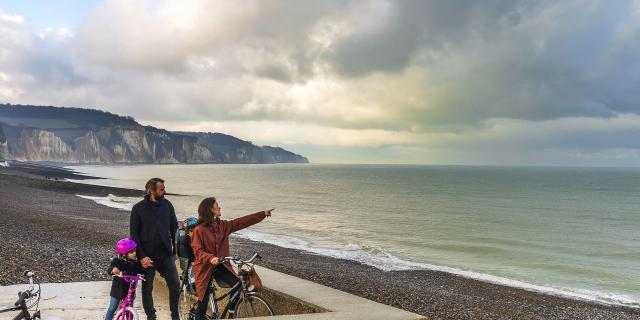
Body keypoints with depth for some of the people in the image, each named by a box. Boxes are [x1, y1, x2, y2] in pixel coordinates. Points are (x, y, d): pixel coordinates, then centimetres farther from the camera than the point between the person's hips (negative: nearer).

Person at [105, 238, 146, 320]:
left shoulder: (136, 263, -7)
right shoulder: (117, 261, -13)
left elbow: (141, 272, -8)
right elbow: (109, 270, -22)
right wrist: (113, 269, -46)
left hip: (130, 290, 2)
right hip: (118, 289, -2)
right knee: (112, 308, 4)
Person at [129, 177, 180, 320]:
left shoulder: (167, 205, 1)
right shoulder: (138, 209, -7)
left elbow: (174, 228, 8)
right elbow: (134, 234, -6)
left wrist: (176, 248, 4)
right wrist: (141, 256, -12)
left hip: (166, 255, 2)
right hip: (148, 256, -2)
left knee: (175, 285, 1)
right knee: (147, 288, 9)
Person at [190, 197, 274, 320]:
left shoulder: (223, 225, 2)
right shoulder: (199, 230, -13)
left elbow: (243, 221, 1)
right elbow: (198, 251, -16)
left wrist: (263, 214, -1)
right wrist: (211, 258, -35)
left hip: (221, 265, 5)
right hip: (205, 268, -5)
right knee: (203, 302, 0)